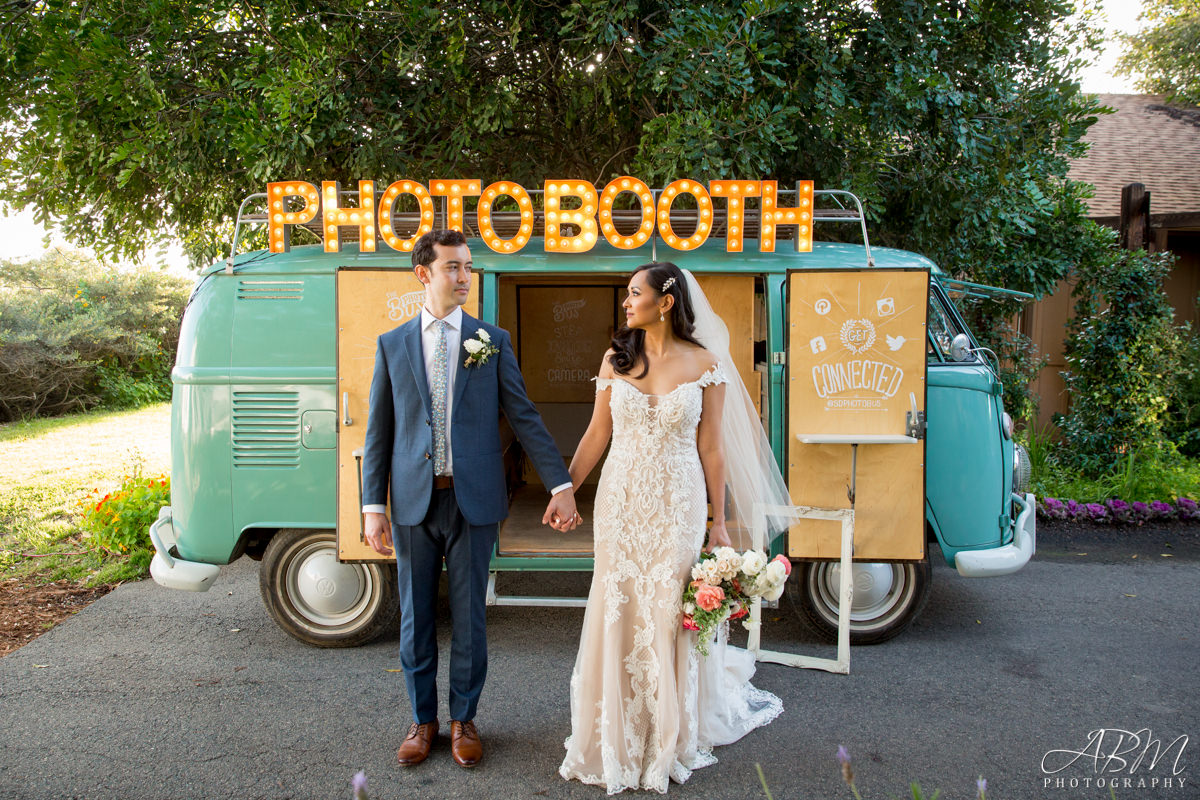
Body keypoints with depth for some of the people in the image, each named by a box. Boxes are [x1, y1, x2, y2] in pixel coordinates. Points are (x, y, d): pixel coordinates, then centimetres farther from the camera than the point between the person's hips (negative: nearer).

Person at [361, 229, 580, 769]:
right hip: (413, 502, 1)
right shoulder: (392, 345, 6)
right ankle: (423, 719, 31)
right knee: (415, 618, 12)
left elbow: (523, 418, 1)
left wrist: (561, 485, -6)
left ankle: (464, 719, 29)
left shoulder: (493, 341, 4)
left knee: (469, 617, 9)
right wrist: (373, 508, -1)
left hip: (473, 501, -1)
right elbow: (379, 433, 5)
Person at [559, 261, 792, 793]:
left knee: (669, 611, 5)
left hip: (678, 503, -2)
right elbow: (597, 434, 7)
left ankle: (672, 737, 28)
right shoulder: (616, 359, 3)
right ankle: (620, 736, 27)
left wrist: (719, 522, -2)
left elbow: (711, 447, -3)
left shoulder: (705, 364, -4)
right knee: (618, 611, 7)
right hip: (621, 500, 2)